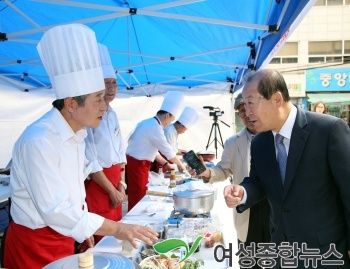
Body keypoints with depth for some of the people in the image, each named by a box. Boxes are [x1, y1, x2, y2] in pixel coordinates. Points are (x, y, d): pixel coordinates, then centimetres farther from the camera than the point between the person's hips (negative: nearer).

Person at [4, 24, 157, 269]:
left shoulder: (77, 134, 1)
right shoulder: (39, 141, -27)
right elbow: (54, 209, -29)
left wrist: (85, 229, 15)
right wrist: (116, 229, -27)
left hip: (63, 237, 8)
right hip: (35, 243, -8)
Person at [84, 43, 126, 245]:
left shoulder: (112, 115, 9)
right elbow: (90, 161, -17)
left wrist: (121, 185, 4)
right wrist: (112, 190, -11)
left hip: (115, 184, 8)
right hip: (96, 184, -8)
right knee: (100, 238, 3)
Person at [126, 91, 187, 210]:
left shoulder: (150, 123, 11)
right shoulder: (155, 127, -19)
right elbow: (168, 151, -11)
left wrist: (166, 164, 19)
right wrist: (180, 165, 5)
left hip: (136, 163, 10)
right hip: (137, 165, -10)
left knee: (139, 196, 17)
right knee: (138, 198, 1)